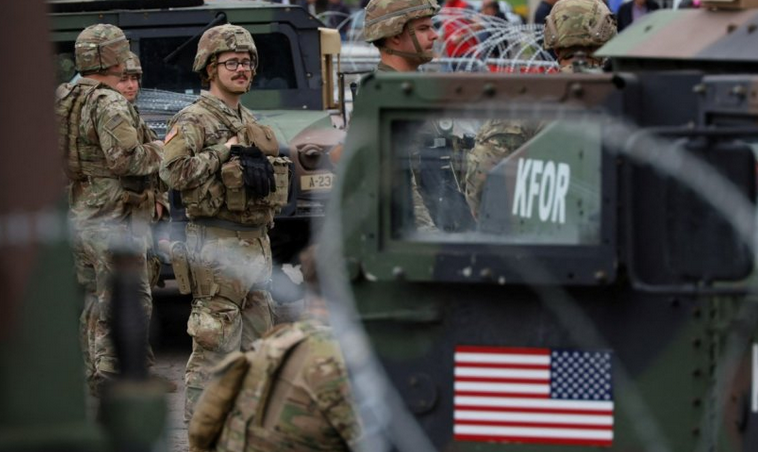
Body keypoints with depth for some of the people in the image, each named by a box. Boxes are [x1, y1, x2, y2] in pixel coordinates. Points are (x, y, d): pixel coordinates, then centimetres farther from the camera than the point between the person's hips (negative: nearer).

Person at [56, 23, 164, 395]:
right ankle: (114, 377, -8)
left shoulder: (63, 101, 12)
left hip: (77, 214, 9)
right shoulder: (109, 104, -17)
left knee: (95, 301, 17)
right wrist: (162, 150, -9)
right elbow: (125, 158, -24)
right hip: (112, 219, -9)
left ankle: (97, 377, 22)